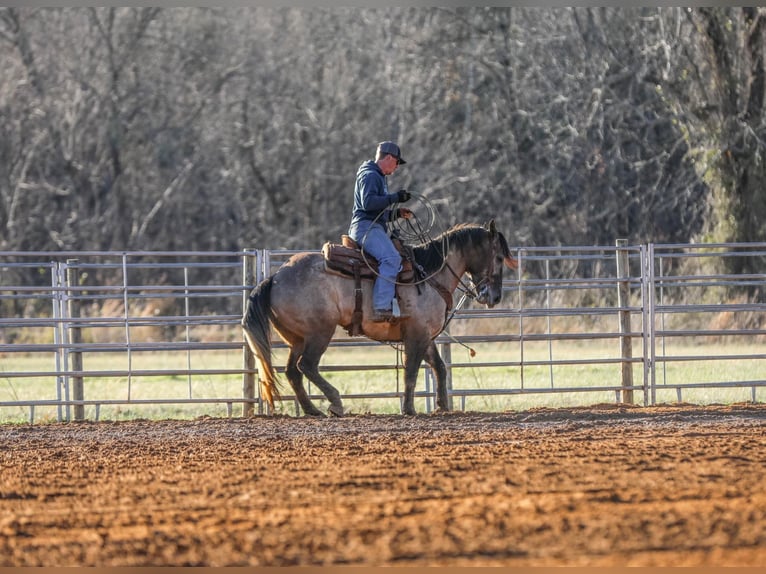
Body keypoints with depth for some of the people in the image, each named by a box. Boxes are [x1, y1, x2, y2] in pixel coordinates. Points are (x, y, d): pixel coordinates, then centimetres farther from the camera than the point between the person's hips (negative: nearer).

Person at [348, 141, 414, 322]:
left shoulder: (379, 177, 27)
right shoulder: (369, 176, -6)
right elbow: (368, 202, -21)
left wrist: (397, 213, 17)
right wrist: (395, 197, -18)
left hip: (374, 228, 11)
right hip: (365, 227, -11)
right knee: (391, 258, -28)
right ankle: (382, 307, -38)